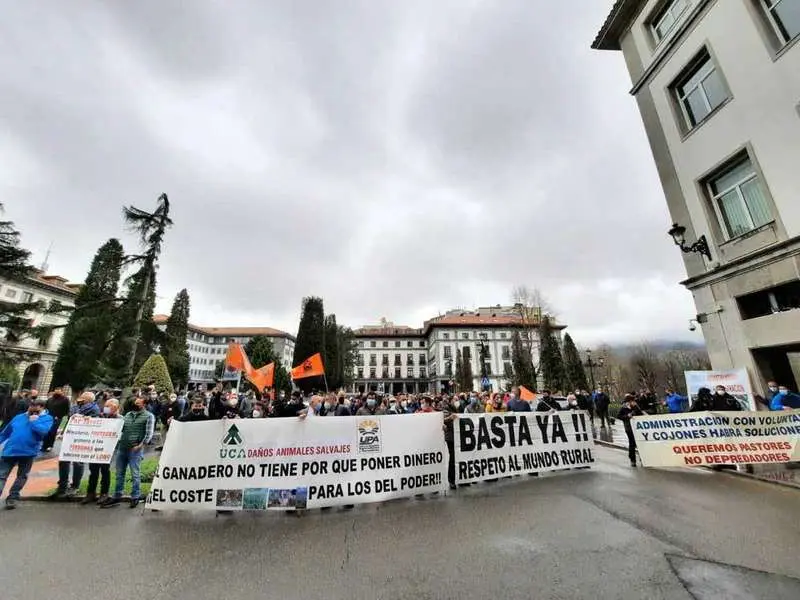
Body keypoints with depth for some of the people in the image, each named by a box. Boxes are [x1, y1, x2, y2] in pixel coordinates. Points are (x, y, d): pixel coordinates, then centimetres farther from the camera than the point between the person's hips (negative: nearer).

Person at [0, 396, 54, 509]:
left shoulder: (47, 418, -6)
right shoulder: (19, 417, 9)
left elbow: (43, 431, -22)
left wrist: (33, 421, -14)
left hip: (28, 452, -3)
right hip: (9, 450, 3)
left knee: (22, 476, 8)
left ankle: (12, 497, 21)